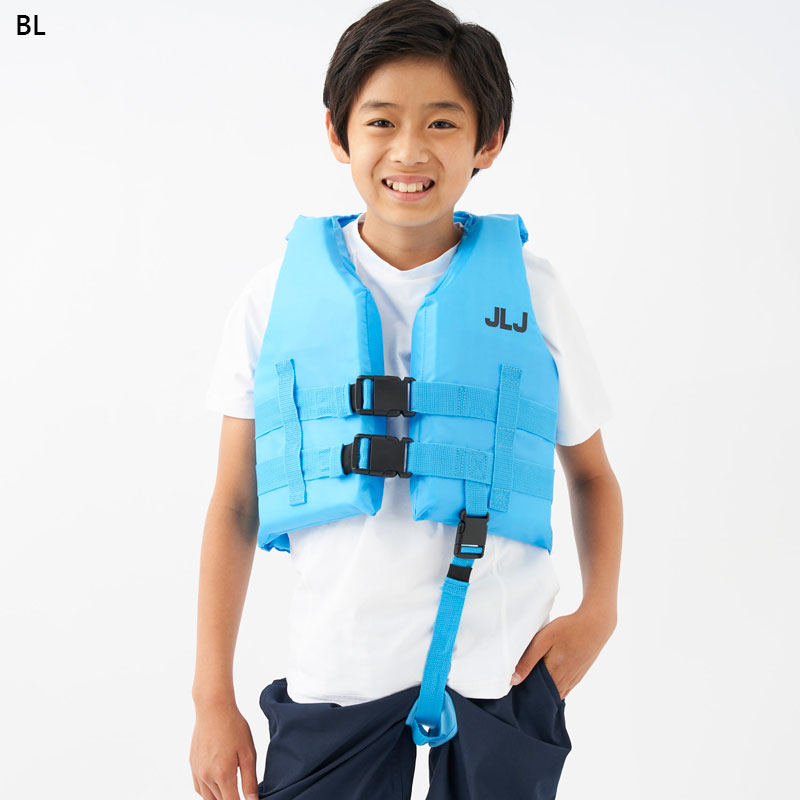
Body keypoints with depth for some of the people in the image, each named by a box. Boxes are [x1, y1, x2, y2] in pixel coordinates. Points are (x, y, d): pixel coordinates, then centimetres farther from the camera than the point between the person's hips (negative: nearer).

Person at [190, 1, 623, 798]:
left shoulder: (527, 288, -1)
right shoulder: (280, 296, -2)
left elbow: (590, 471, 10)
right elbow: (236, 502, 1)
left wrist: (597, 611, -4)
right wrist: (213, 696, 1)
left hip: (502, 662, 1)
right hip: (338, 664, 0)